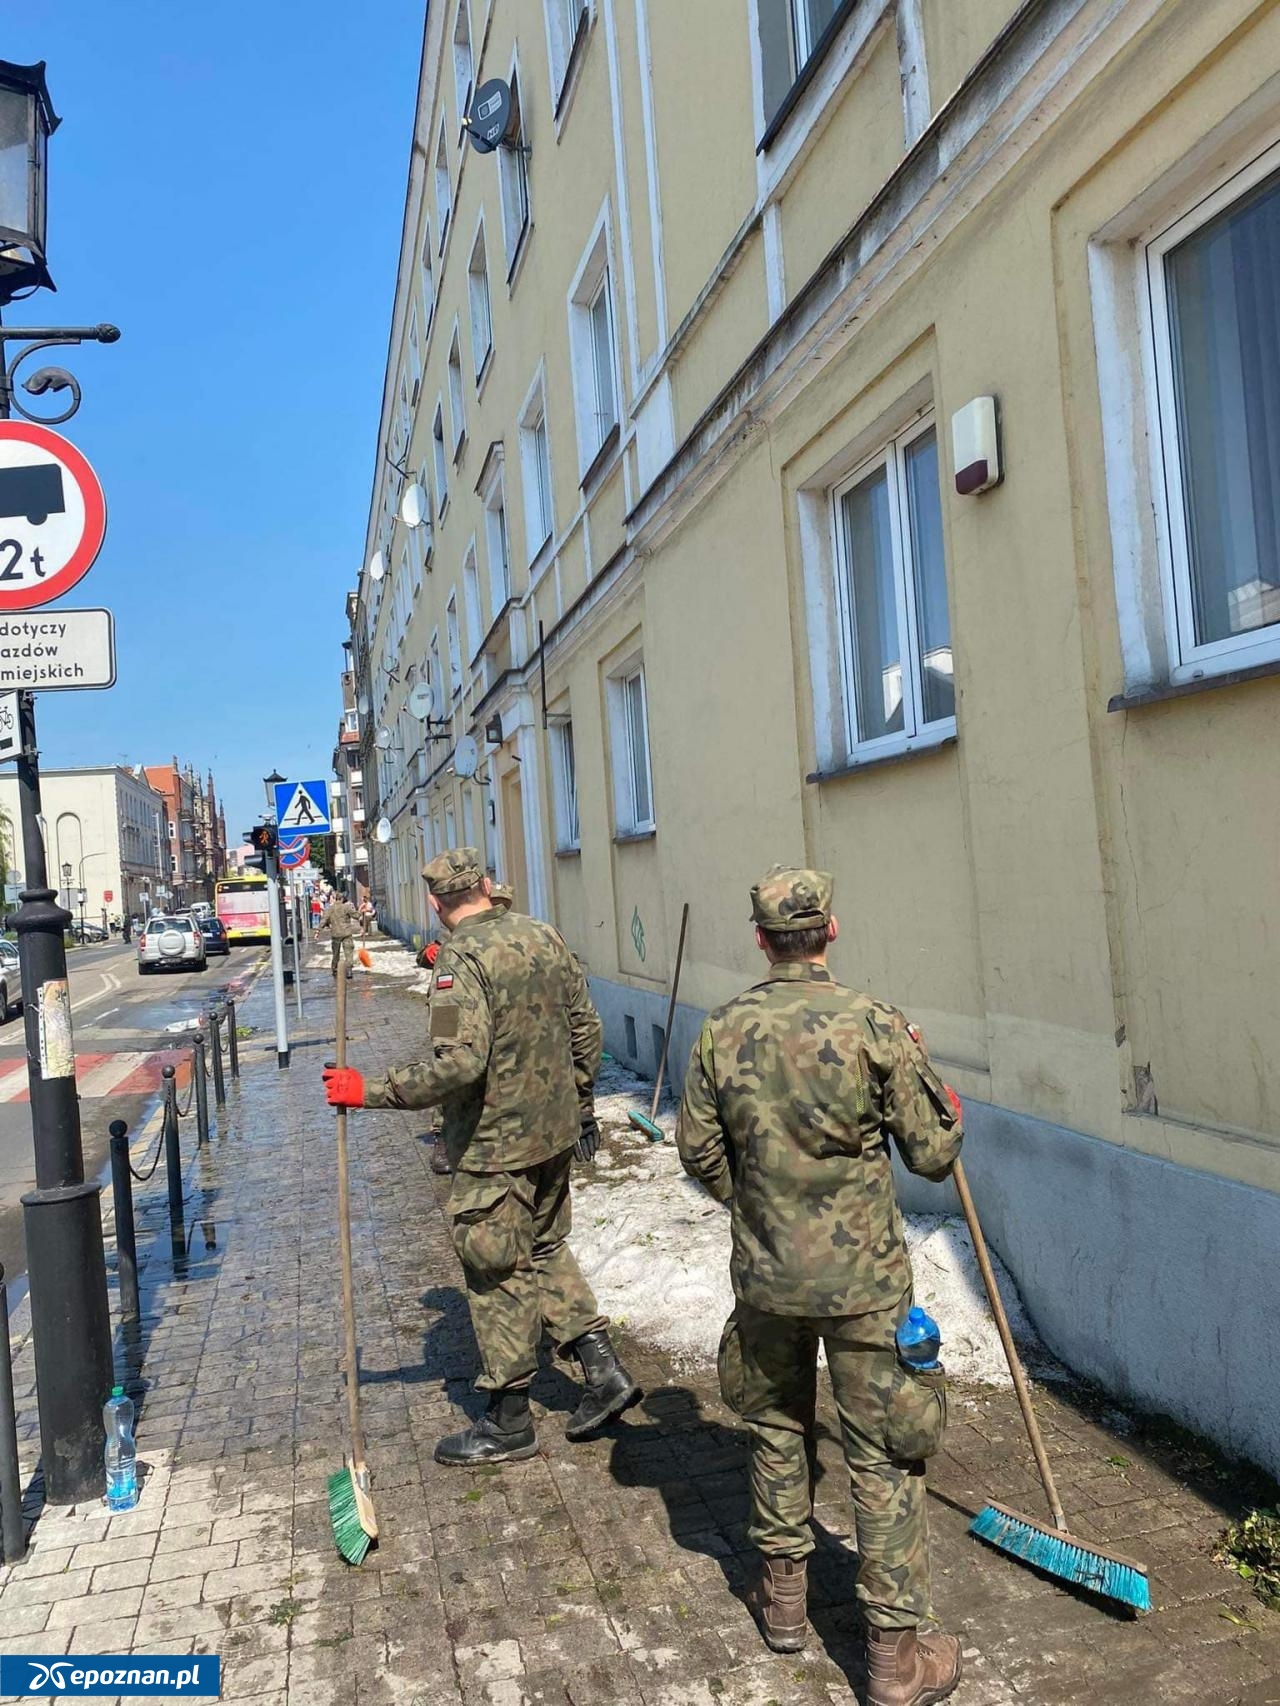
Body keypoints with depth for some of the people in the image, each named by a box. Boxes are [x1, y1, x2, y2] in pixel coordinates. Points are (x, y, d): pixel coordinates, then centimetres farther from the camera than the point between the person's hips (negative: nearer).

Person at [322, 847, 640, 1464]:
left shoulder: (461, 959, -19)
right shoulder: (543, 936, 4)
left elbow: (457, 1063, -29)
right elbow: (585, 1027, 10)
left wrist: (371, 1092, -21)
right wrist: (582, 1104, 22)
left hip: (495, 1147, -8)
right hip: (556, 1134, 8)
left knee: (497, 1274, 6)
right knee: (546, 1249, 23)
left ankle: (508, 1423, 19)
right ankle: (604, 1371, 23)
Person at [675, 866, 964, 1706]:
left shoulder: (722, 1032, -7)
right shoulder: (878, 1027, -17)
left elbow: (700, 1150, 4)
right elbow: (932, 1154, -9)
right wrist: (949, 1109, 13)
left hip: (766, 1276, 3)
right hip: (863, 1277, -3)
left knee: (777, 1428, 22)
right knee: (884, 1454, 9)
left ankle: (783, 1596, 39)